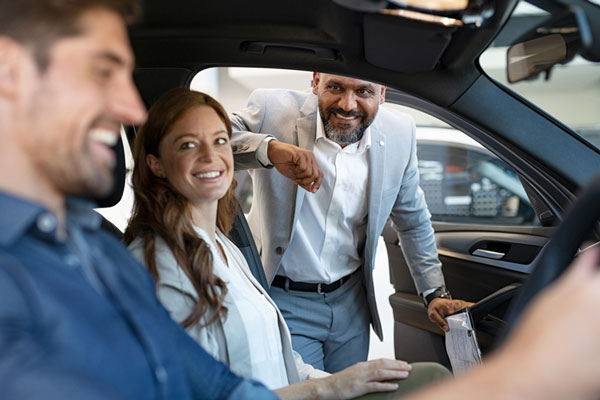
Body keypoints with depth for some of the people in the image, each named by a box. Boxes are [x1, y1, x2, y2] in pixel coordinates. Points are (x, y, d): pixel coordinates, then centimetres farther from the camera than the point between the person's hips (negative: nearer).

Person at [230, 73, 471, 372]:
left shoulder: (399, 134, -5)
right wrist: (269, 148, -44)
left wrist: (435, 293, 8)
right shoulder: (273, 110, -16)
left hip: (351, 301, 4)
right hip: (283, 300, -3)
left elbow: (413, 221, 8)